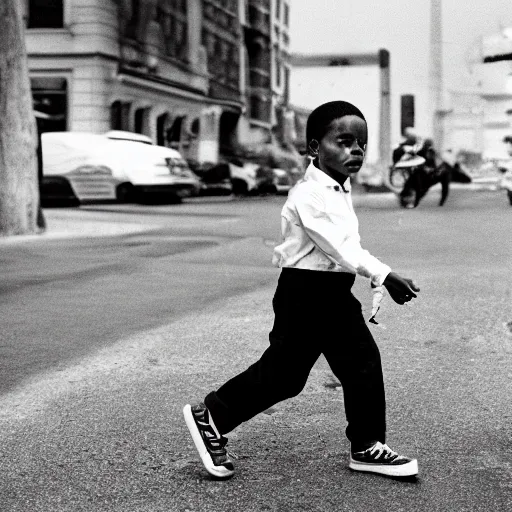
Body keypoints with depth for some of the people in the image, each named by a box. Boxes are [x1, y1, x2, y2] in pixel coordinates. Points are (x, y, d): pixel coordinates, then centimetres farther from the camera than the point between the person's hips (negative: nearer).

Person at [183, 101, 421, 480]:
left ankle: (367, 446, 15)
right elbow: (339, 245, -29)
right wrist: (383, 276, -34)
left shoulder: (341, 189, 11)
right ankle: (210, 416, 14)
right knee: (283, 372, -1)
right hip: (304, 293, -9)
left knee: (364, 362, 5)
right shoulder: (310, 195, -20)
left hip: (336, 293, 9)